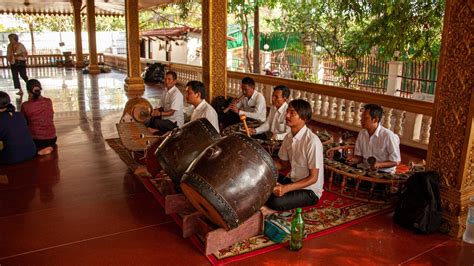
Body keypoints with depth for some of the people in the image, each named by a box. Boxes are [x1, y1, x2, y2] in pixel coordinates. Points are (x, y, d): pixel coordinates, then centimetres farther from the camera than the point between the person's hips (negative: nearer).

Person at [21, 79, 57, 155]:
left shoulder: (25, 105, -13)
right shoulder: (49, 101, -6)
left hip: (36, 140, -4)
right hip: (52, 138, 4)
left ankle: (40, 149, 5)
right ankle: (48, 147, 8)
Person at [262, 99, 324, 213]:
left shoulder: (312, 141, -25)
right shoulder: (288, 137, -1)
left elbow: (313, 178, -21)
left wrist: (286, 188, -31)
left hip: (310, 190, -7)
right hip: (292, 181, 7)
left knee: (275, 201, -29)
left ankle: (273, 208, 1)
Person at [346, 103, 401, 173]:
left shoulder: (388, 136, -16)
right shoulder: (361, 134, 6)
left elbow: (395, 161, -10)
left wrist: (379, 165, -25)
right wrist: (355, 160, -8)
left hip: (384, 173, -6)